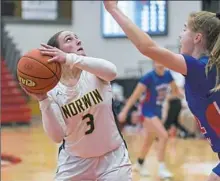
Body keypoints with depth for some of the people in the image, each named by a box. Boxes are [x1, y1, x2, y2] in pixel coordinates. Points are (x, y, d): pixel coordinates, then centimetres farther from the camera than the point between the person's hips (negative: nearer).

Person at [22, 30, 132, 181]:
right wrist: (44, 101, -30)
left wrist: (70, 59, -45)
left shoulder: (95, 74, -9)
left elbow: (111, 71, -35)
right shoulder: (52, 91, -9)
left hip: (112, 158, 0)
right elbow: (57, 136, -17)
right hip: (75, 161, 1)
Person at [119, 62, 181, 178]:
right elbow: (135, 95, -20)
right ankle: (161, 169, -18)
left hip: (158, 110, 7)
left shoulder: (168, 75, -2)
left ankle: (139, 164, 42)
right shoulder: (148, 77, -21)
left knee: (149, 140, 21)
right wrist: (124, 111, -23)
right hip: (148, 110, -7)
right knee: (164, 136, -23)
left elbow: (175, 90, 16)